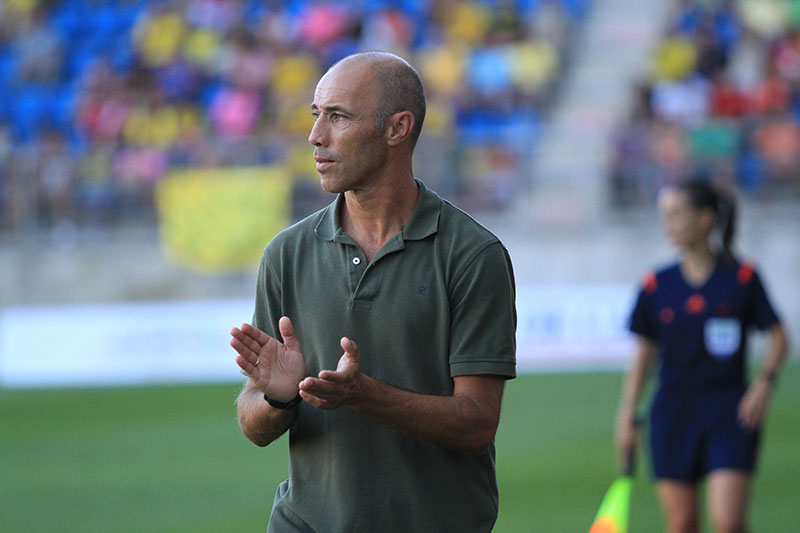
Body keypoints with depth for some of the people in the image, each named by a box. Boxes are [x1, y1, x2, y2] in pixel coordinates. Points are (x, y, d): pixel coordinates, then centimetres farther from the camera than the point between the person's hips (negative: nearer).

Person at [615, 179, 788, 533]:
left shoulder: (741, 277, -2)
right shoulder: (657, 286, 4)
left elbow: (777, 337, 4)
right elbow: (643, 355, 11)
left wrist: (764, 383, -12)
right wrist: (627, 413, 6)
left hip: (730, 414, -2)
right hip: (673, 410, 2)